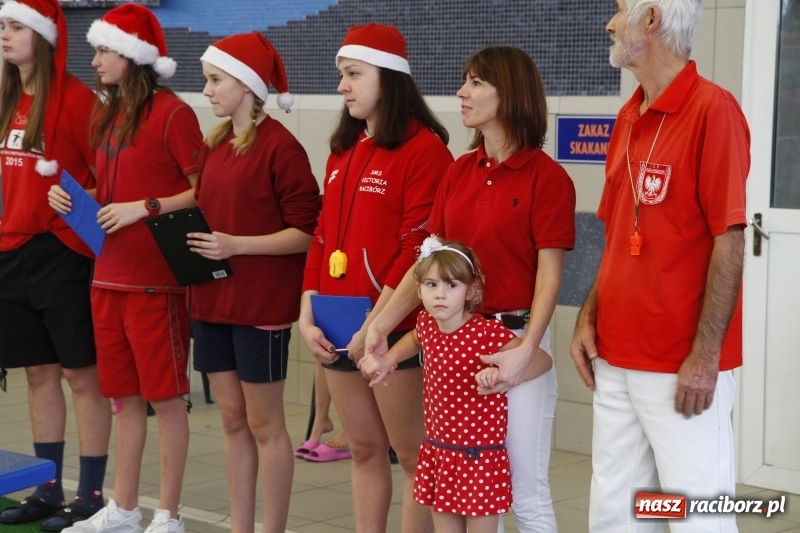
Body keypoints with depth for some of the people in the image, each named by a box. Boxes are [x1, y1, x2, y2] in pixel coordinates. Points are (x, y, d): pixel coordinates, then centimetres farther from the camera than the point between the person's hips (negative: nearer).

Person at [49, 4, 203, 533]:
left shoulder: (172, 113, -11)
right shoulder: (108, 113, 13)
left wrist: (143, 208, -19)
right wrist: (75, 197, 4)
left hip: (157, 279, -8)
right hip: (109, 274, 8)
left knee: (165, 396, 1)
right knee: (125, 395, 14)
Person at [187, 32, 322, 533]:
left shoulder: (279, 145, -12)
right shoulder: (214, 145, 11)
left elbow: (308, 231, -14)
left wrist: (237, 245, -21)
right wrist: (193, 238, 2)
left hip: (261, 305, -7)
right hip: (213, 300, 7)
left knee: (264, 424, 2)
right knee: (233, 421, 13)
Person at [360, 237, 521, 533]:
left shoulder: (487, 332, -20)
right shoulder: (426, 323, 0)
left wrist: (501, 372, -31)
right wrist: (387, 359, 11)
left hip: (479, 457, -6)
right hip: (436, 452, 6)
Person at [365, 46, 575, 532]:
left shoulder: (547, 177, -9)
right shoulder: (459, 172, 9)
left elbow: (549, 276, -13)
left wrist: (527, 350, -25)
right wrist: (382, 324, -3)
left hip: (517, 339, -6)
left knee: (527, 493, 0)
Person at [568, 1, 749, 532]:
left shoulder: (712, 110, -13)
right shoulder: (628, 119, 11)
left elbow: (729, 243, -16)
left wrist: (704, 358, -18)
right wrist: (589, 318, 6)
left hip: (683, 367, -8)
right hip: (614, 359, 8)